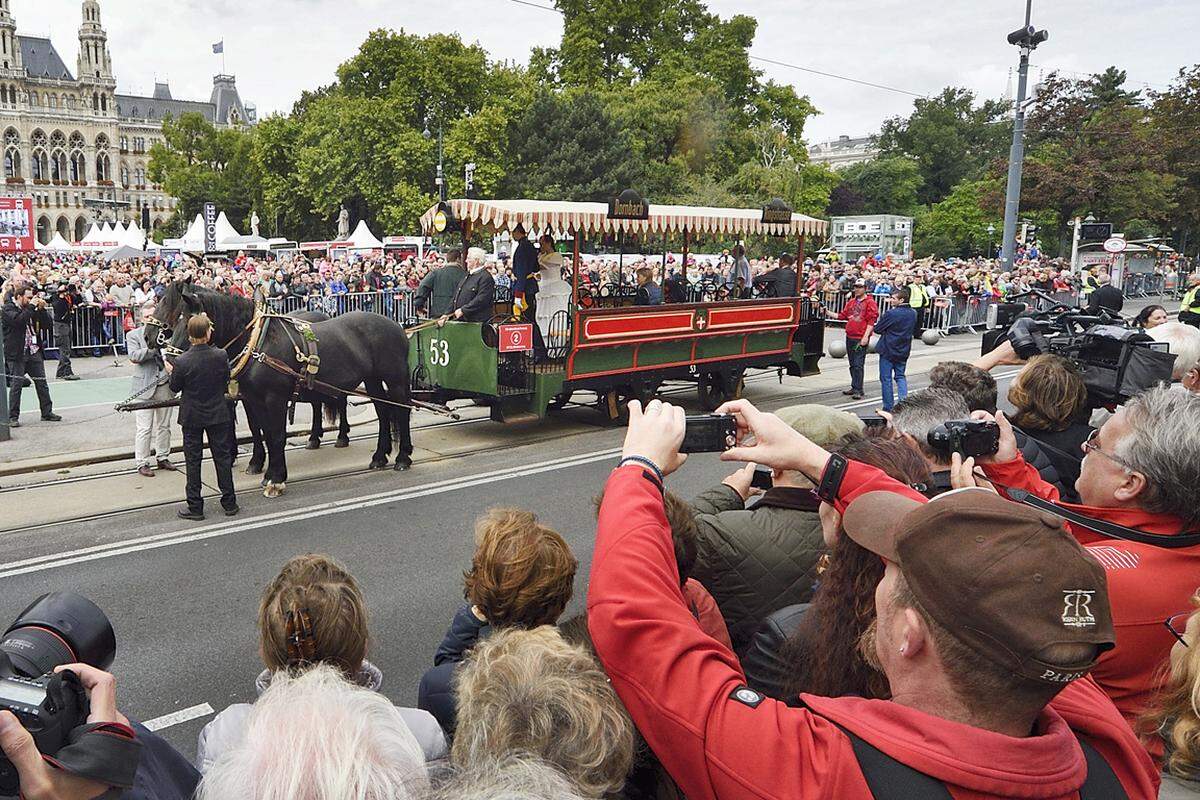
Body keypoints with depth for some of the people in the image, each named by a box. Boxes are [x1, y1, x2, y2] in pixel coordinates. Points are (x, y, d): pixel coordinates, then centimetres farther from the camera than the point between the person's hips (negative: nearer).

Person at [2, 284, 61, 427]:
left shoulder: (30, 308, 14)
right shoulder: (8, 308, -4)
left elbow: (46, 325, 11)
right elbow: (18, 320, -24)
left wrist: (42, 309, -1)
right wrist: (31, 306, -18)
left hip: (34, 351, 6)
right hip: (17, 353, -6)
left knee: (42, 383, 7)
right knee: (16, 384, -3)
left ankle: (47, 412, 14)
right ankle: (13, 417, 4)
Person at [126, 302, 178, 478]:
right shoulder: (133, 335, 1)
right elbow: (134, 356, -14)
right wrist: (154, 346, -20)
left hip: (165, 385, 3)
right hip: (145, 388, -3)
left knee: (164, 425, 14)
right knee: (144, 428, -1)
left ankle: (163, 458, 27)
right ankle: (142, 463, 7)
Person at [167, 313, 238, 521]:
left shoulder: (181, 362, -18)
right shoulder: (220, 356, -13)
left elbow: (175, 388, -4)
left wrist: (171, 371, 13)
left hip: (192, 416, -1)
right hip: (218, 414, 2)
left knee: (193, 460, 8)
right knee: (222, 457, 12)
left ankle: (195, 507, 12)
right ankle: (229, 503, 18)